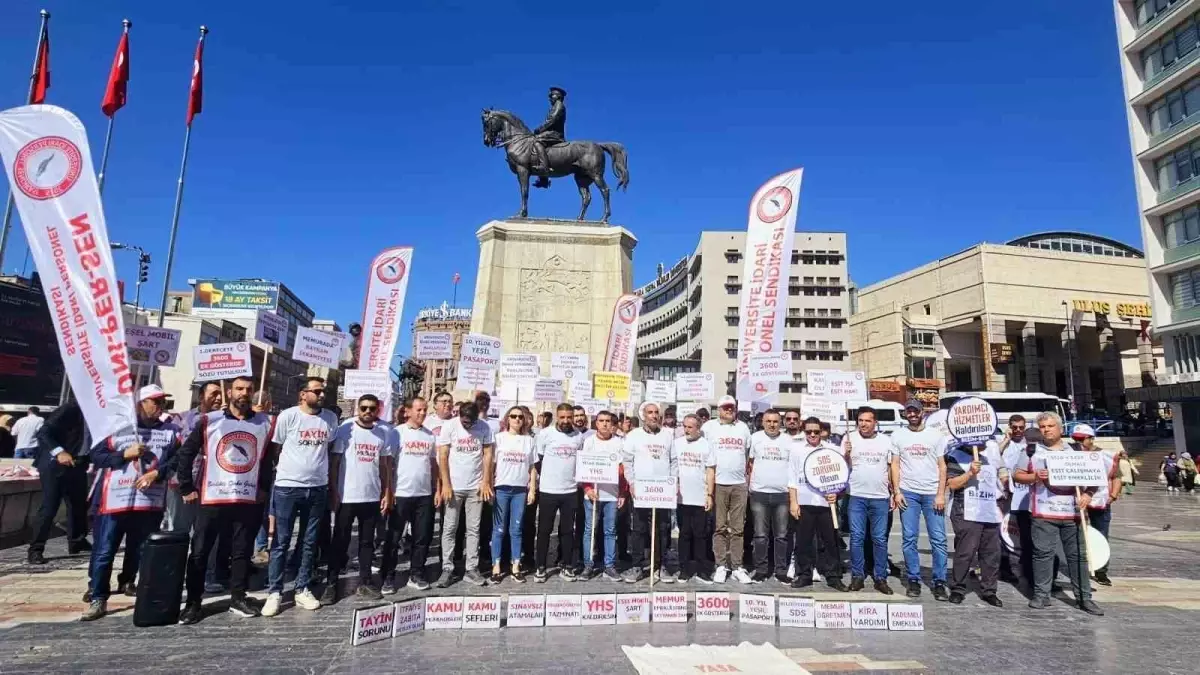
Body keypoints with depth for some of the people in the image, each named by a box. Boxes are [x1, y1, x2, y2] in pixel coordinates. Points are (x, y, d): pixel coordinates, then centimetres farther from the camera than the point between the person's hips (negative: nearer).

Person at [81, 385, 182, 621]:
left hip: (150, 502, 1)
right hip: (114, 501, -1)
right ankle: (98, 599, 9)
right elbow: (96, 456, 4)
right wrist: (124, 454, -10)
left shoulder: (171, 431, 8)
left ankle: (127, 582, 32)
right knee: (104, 552, 1)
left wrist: (157, 472, -11)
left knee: (140, 551, 11)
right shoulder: (117, 427, 5)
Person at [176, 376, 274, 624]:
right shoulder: (209, 421, -1)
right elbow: (186, 453, 3)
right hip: (212, 498, -1)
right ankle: (193, 602, 18)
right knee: (199, 552, 6)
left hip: (249, 499, 2)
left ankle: (238, 597, 22)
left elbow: (271, 459, 12)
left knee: (242, 551, 10)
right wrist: (187, 488, 0)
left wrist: (265, 488, 6)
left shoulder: (265, 423, 5)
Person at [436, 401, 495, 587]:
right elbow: (442, 457, -6)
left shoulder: (485, 427, -4)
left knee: (473, 529, 7)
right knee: (449, 529, 5)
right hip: (453, 486, -1)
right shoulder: (449, 426, -7)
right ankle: (447, 569, 14)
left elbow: (488, 455, 0)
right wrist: (445, 484, -10)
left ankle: (471, 569, 14)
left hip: (476, 486, 1)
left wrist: (486, 482, -5)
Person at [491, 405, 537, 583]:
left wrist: (532, 489, 5)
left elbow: (532, 467, 10)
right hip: (501, 488, -2)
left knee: (516, 529, 7)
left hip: (520, 490, 2)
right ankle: (496, 567, 10)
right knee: (499, 529, 3)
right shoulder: (499, 438, 2)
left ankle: (516, 567, 13)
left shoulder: (529, 440, 8)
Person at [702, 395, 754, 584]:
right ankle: (721, 566, 10)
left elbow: (748, 454, 18)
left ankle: (737, 567, 13)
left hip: (739, 484, 3)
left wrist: (748, 476, 11)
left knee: (738, 528, 6)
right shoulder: (709, 426, 3)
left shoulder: (743, 427, 13)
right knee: (719, 528, 2)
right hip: (717, 483, -2)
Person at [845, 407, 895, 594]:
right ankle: (857, 576, 13)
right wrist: (846, 454, -18)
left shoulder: (885, 441, 6)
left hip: (880, 497, 1)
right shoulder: (849, 439, 0)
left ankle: (880, 577, 16)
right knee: (857, 538, 3)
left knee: (880, 539, 6)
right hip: (857, 497, -1)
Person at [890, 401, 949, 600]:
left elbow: (942, 466, 4)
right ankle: (913, 580, 13)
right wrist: (896, 491, -2)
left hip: (932, 493, 0)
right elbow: (895, 465, 6)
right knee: (910, 539, 3)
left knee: (938, 539, -1)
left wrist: (941, 494, -4)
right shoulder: (898, 435, 6)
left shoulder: (936, 435, 5)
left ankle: (939, 582, 9)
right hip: (908, 493, 0)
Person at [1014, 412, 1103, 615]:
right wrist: (1035, 477, -13)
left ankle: (1084, 597, 18)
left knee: (1078, 554, 7)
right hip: (1044, 513, -2)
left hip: (1072, 512, 2)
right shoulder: (1033, 450, 5)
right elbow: (1018, 475, 5)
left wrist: (1088, 493, -5)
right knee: (1043, 553, 0)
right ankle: (1041, 594, 8)